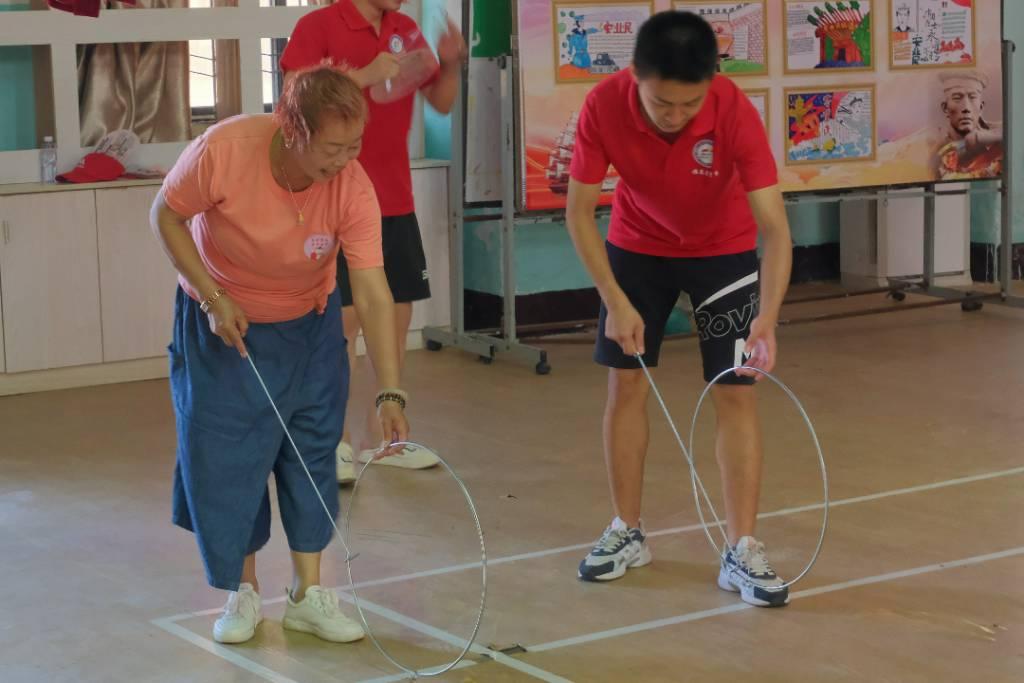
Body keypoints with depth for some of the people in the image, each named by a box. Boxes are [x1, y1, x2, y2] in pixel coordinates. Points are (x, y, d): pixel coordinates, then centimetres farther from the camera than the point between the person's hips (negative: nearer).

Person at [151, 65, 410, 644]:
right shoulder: (224, 150, -32)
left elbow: (375, 296, -27)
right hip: (224, 325, -1)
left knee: (312, 455, 2)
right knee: (226, 458, 0)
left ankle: (309, 593, 14)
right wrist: (213, 297, -21)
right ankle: (244, 593, 17)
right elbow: (167, 216, -14)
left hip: (309, 327, 1)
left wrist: (391, 393, -32)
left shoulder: (353, 187, -27)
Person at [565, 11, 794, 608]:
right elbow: (579, 210, -17)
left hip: (724, 251, -1)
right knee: (626, 385, 3)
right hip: (636, 247, 2)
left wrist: (767, 318, -47)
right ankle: (628, 533, 19)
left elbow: (775, 226, -34)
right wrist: (615, 301, -22)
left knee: (736, 394, -6)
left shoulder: (735, 112, -33)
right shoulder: (604, 106, -28)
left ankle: (743, 551, 1)